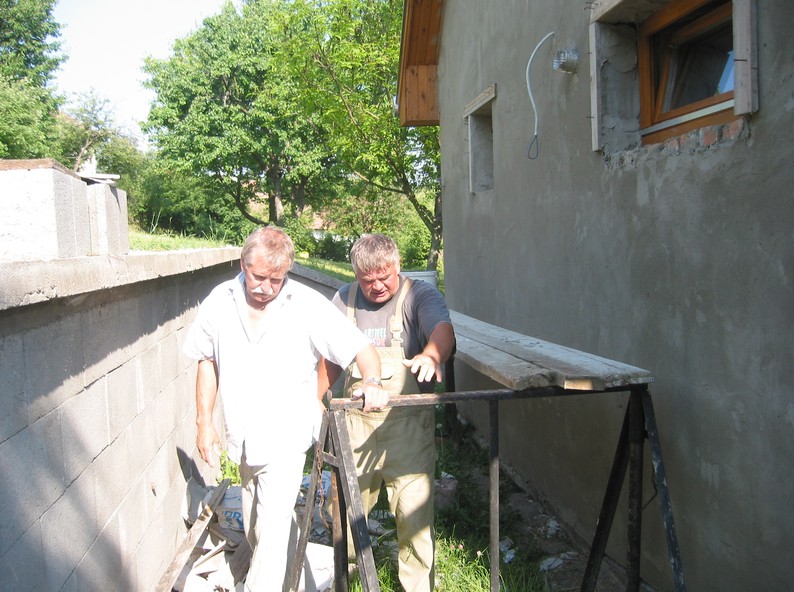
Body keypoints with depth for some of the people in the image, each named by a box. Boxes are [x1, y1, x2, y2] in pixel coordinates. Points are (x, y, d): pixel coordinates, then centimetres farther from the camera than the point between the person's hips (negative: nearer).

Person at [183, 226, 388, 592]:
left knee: (272, 531, -8)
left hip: (285, 440, -4)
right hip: (243, 437, 5)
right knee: (254, 530, 18)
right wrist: (204, 422, 7)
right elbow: (207, 362, 8)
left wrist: (372, 384, -33)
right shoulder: (220, 301, -3)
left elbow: (362, 349, -13)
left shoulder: (308, 306, -14)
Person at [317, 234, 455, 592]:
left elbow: (443, 329, -27)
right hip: (356, 420, 4)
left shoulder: (420, 295, -6)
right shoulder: (345, 299, 7)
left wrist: (432, 354, -48)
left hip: (408, 421, -4)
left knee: (414, 509, -2)